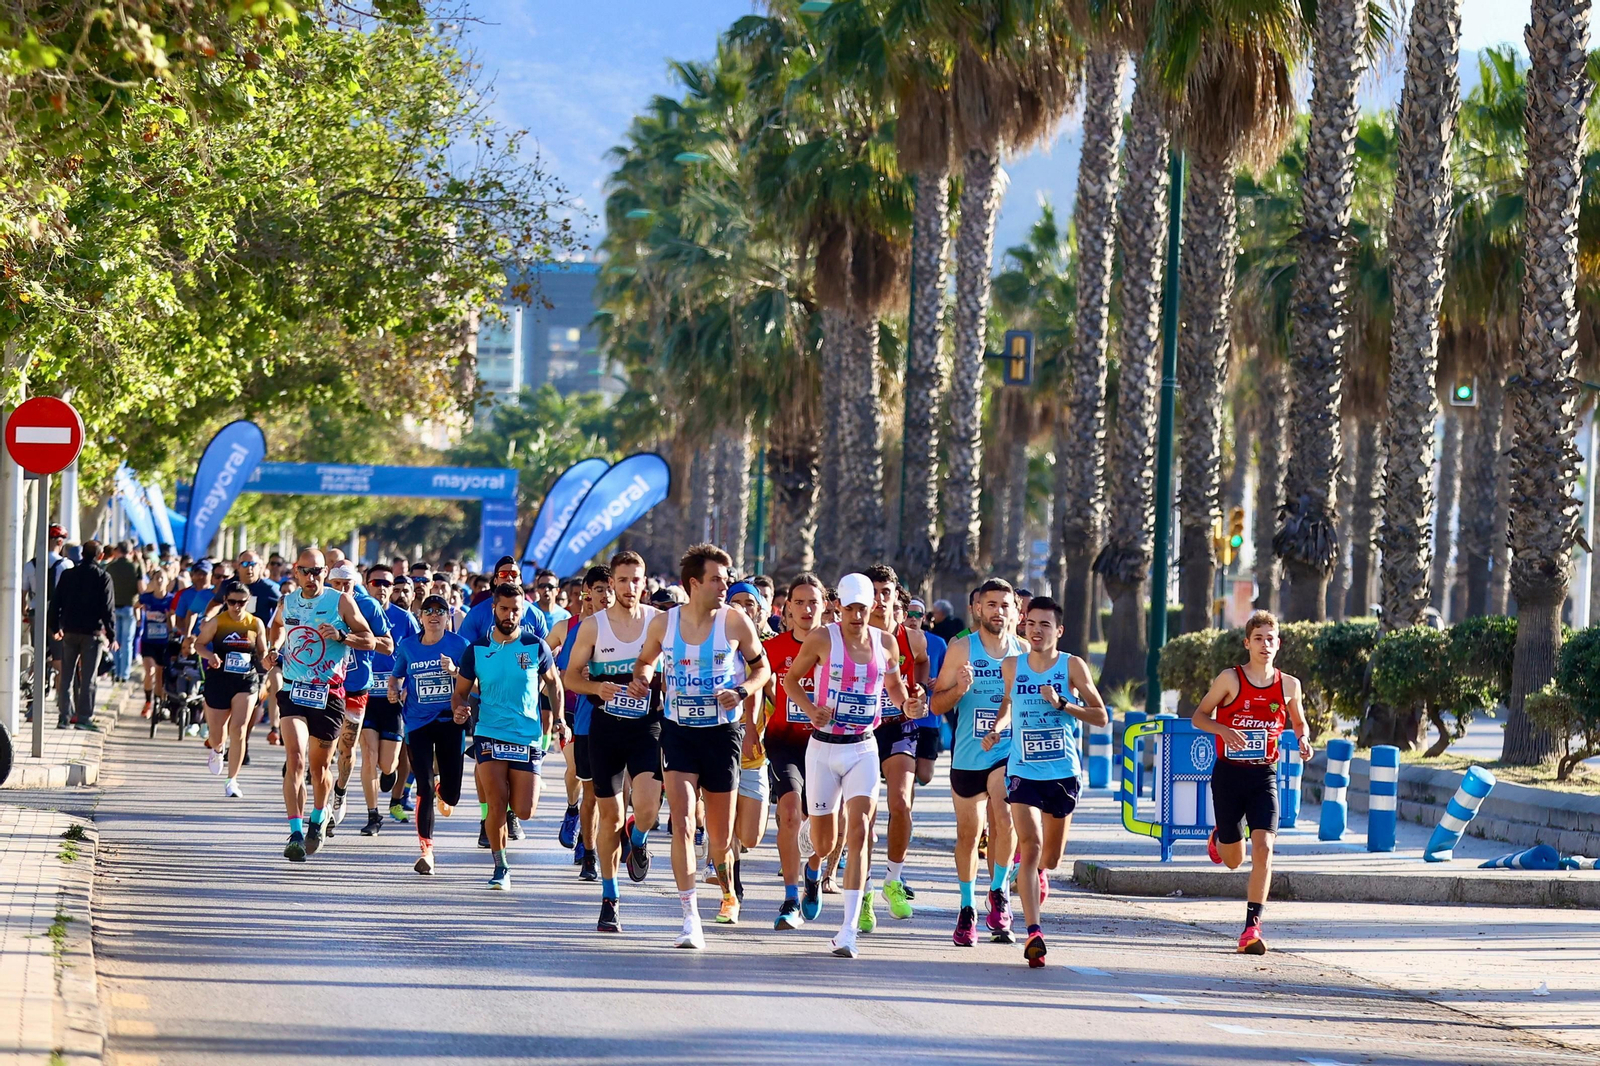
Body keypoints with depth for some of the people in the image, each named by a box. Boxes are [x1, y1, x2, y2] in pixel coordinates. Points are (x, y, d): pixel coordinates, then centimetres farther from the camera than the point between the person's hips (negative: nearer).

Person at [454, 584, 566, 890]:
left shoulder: (536, 647, 1)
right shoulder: (476, 651, 1)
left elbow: (553, 682, 15)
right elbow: (461, 691, 8)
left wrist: (557, 718, 2)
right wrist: (460, 709, -14)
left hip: (528, 737, 1)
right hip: (489, 734, -1)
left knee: (524, 812, -2)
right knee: (497, 803, -14)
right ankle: (500, 867, 2)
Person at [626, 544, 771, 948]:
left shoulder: (735, 622, -5)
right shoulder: (663, 623, -1)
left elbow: (761, 666, 7)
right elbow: (645, 660, 18)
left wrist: (742, 692, -12)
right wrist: (640, 680, -4)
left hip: (722, 731, 0)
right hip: (678, 730, 0)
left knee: (720, 835, 9)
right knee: (682, 823, -16)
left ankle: (727, 890, 42)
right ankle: (691, 918, -17)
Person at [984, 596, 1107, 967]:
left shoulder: (1072, 667, -4)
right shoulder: (1012, 667, 3)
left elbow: (1101, 717, -5)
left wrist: (1062, 704, -18)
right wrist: (997, 728, 3)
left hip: (1062, 773, 0)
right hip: (1022, 771, 0)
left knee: (1050, 857, 11)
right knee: (1031, 845, -18)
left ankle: (1037, 873, 50)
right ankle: (1033, 932, -23)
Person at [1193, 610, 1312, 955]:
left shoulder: (1289, 685, 3)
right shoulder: (1230, 679, -5)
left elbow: (1298, 722, 20)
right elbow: (1199, 716, 1)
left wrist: (1303, 739, -2)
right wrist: (1224, 730, -19)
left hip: (1264, 776, 1)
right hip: (1228, 774, -1)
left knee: (1263, 847, -19)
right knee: (1233, 860, 8)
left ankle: (1252, 927, -18)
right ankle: (1219, 838, 48)